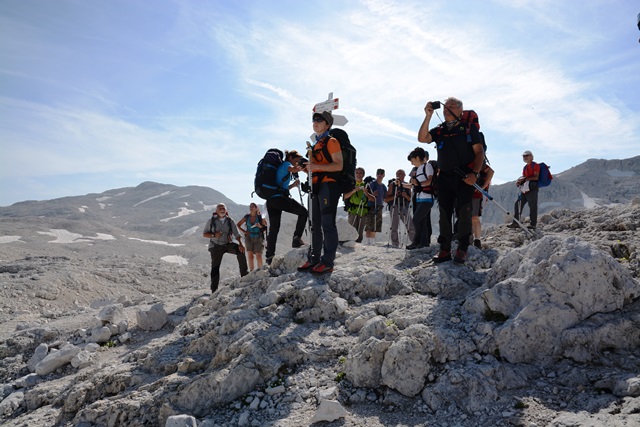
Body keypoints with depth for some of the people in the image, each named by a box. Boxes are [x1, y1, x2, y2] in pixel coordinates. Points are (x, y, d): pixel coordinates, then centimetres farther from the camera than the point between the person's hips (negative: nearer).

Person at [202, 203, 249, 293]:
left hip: (227, 244, 1)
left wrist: (240, 244, -20)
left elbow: (237, 234, -4)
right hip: (216, 246, -1)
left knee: (240, 250, -25)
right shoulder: (211, 221, -4)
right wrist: (214, 235, -20)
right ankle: (214, 289, 7)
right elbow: (204, 234, -1)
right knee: (215, 267, -2)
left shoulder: (230, 221, 0)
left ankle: (244, 272, -16)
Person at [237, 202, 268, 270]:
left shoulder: (260, 217, -3)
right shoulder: (246, 217, 4)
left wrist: (260, 226, -18)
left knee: (258, 256, -10)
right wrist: (244, 231, 1)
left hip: (258, 238, -2)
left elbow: (266, 228, 0)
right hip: (249, 238, 2)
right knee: (250, 256, -2)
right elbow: (238, 225, 15)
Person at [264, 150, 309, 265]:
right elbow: (294, 169, -19)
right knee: (303, 212, 4)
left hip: (270, 199, 9)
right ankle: (297, 239, -6)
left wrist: (293, 185, 26)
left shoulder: (280, 167, 30)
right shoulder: (286, 164, 4)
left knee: (273, 229, 10)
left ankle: (269, 256, 9)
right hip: (280, 198, -9)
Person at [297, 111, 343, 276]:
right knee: (315, 225, 10)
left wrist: (316, 166, -22)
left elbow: (339, 165, -13)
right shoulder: (314, 145, 24)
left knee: (327, 224, -10)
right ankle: (313, 259, 16)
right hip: (315, 186, 9)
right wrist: (305, 168, 10)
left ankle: (327, 262, -9)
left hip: (328, 186, -9)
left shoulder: (331, 142, -1)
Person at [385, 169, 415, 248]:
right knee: (394, 227, -8)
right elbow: (386, 199, 1)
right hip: (394, 207, -3)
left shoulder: (407, 185, 13)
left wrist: (406, 196, -7)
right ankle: (395, 244, 0)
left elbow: (410, 199, 13)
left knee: (411, 226, 2)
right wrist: (394, 196, -13)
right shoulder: (392, 184, 4)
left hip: (404, 208, 3)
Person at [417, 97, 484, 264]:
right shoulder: (438, 130, 15)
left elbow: (479, 152, 1)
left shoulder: (469, 128, 6)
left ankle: (462, 250, 2)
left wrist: (474, 173, -13)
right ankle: (444, 249, 9)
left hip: (464, 177, -3)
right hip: (444, 177, 3)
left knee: (463, 213, -5)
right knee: (444, 214, 3)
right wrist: (428, 116, -10)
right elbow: (422, 138, -3)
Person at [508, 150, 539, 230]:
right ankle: (516, 223, 10)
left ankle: (533, 224, -1)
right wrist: (519, 180, 3)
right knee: (518, 204, 5)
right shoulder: (525, 167, 22)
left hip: (532, 188, -8)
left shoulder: (535, 165, -3)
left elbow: (536, 177, -13)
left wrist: (525, 179, -20)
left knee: (532, 206, -6)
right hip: (524, 189, 8)